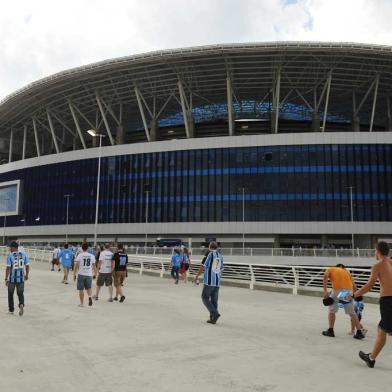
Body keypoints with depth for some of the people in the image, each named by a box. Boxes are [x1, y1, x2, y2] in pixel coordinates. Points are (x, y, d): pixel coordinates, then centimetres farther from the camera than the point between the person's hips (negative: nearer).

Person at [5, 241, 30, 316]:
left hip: (12, 278, -2)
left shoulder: (10, 256, -9)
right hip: (21, 278, 2)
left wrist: (6, 279, -7)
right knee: (20, 293, 11)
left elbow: (8, 268, -13)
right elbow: (27, 266, 4)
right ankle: (21, 305, -16)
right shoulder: (24, 255, 2)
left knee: (10, 294, 16)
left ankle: (11, 310, 25)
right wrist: (26, 275, 16)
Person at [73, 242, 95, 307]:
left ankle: (82, 303, 14)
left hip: (81, 274, -2)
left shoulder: (79, 255, -4)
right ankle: (90, 297, -8)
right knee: (88, 287, 19)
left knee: (81, 289, 8)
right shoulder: (92, 256, 5)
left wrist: (74, 274, -2)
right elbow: (94, 266, 12)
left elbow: (76, 265, -9)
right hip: (89, 274, 2)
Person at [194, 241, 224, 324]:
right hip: (217, 282, 6)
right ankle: (213, 318, 13)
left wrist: (197, 276, 2)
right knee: (214, 300, 11)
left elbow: (203, 266, -8)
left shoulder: (209, 254, -6)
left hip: (209, 281, -6)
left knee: (205, 297, 4)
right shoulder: (221, 256, 11)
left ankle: (214, 313, -11)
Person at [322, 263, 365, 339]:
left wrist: (325, 291, -8)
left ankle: (330, 331, 15)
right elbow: (354, 286, 18)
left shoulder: (330, 269, 21)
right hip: (349, 291, 3)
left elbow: (325, 277, -2)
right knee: (352, 313, 16)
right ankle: (359, 332, 14)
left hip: (337, 290, -3)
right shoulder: (346, 272, 30)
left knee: (332, 310, 15)